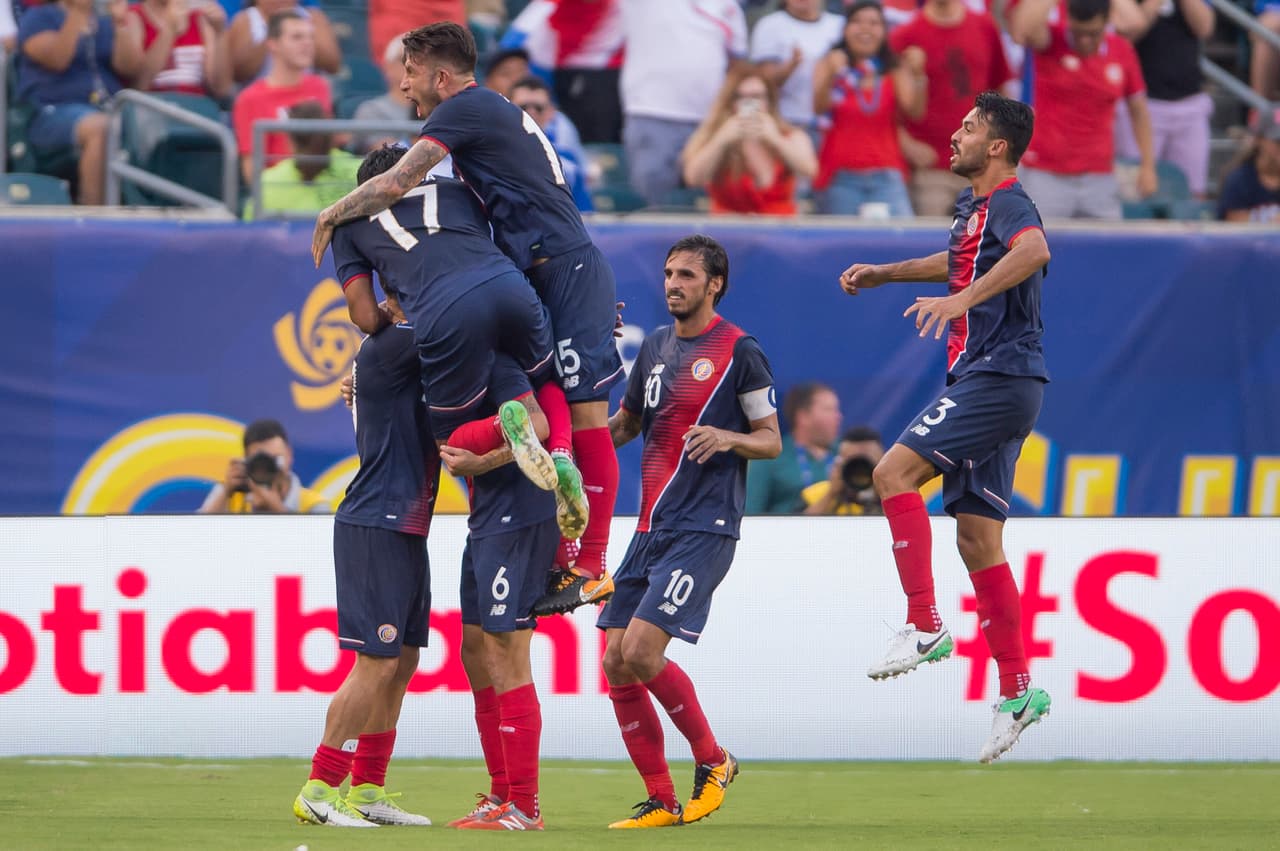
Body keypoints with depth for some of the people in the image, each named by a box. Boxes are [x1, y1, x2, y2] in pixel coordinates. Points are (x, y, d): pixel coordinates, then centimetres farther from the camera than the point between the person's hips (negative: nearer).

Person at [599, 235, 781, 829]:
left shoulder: (738, 351, -4)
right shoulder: (656, 346, 16)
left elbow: (772, 440, -1)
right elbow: (625, 425, 27)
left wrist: (727, 438, -21)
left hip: (704, 530, -7)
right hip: (650, 529, 7)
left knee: (641, 653, -18)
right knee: (617, 666, 0)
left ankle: (713, 761, 3)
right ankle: (661, 802, 9)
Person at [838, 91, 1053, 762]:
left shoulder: (1007, 202, -12)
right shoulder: (972, 205, 19)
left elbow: (1033, 250, -36)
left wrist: (963, 299, -46)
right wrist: (883, 274, 40)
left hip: (999, 377, -10)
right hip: (981, 380, 10)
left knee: (894, 471, -19)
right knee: (977, 537, 7)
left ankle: (924, 625, -20)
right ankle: (1016, 689, 7)